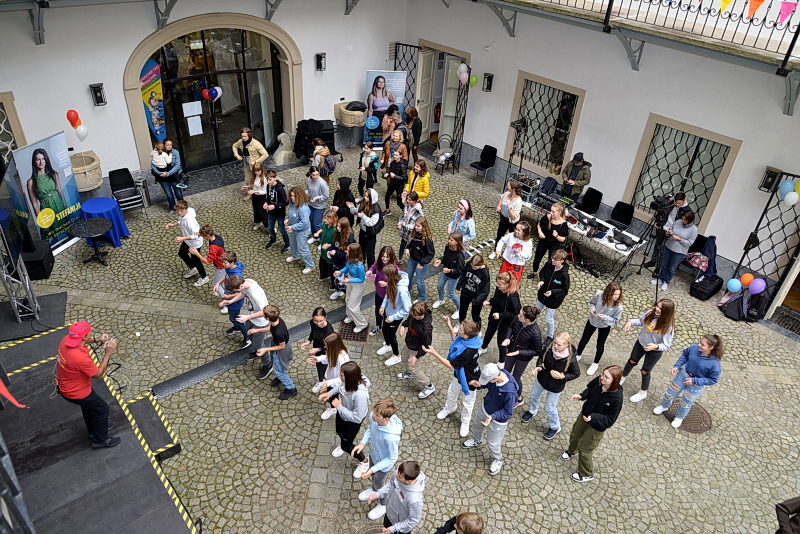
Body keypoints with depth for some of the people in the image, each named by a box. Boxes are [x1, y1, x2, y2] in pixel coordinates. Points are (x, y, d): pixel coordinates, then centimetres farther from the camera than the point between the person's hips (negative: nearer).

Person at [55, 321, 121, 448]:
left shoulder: (66, 339, -19)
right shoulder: (81, 358, -42)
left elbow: (79, 341, 9)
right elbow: (98, 374, -23)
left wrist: (96, 339, -6)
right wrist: (108, 354, -25)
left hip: (64, 384, 8)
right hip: (76, 393, -8)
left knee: (88, 404, 31)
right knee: (102, 408, 14)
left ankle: (94, 430, 55)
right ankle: (100, 439, 32)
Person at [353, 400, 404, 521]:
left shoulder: (391, 438, -46)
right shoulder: (374, 418, -28)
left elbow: (392, 458, -27)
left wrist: (373, 470, -26)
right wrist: (363, 443, -14)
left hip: (383, 463, -5)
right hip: (373, 453, 5)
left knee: (378, 483, 23)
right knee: (373, 475, 34)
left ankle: (384, 505, 55)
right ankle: (374, 490, 68)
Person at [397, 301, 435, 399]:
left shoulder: (426, 328, -42)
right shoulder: (414, 315, -22)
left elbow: (426, 345, -29)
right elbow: (408, 320, 4)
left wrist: (417, 356, -25)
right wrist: (403, 325, -15)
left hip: (416, 349, -8)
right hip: (408, 343, 8)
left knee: (413, 368, 8)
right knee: (405, 359, 31)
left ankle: (429, 386, 28)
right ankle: (409, 373, 63)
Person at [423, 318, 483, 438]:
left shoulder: (468, 352, -44)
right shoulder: (466, 339, -21)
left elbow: (451, 365, -32)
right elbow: (455, 340, 5)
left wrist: (434, 353, -33)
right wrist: (449, 325, -6)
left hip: (469, 378, -8)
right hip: (459, 373, 8)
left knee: (467, 402, 19)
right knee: (452, 391, 31)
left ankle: (465, 422, 46)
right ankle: (449, 408, 61)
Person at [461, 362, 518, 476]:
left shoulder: (510, 392, -42)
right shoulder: (496, 373, -25)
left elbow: (508, 412, -27)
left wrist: (492, 416, -39)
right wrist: (479, 385, -22)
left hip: (497, 420, -6)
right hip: (485, 408, 7)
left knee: (493, 443, 15)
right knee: (476, 426, 32)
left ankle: (497, 460, 48)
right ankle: (477, 441, 66)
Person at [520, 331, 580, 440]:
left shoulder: (571, 359, -34)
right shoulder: (549, 349, -27)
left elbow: (576, 374, -14)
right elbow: (541, 357, -4)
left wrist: (562, 376, -27)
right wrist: (538, 367, -22)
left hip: (556, 386, -4)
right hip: (542, 378, 4)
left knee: (550, 408, 13)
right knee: (534, 395, 29)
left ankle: (554, 427, 45)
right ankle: (532, 411, 63)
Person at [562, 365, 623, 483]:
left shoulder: (616, 398, -37)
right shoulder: (598, 381, -24)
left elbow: (609, 420, -26)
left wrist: (593, 418, -37)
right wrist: (581, 396, -17)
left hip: (597, 426, -6)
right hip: (585, 415, 6)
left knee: (584, 449, 12)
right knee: (574, 435, 31)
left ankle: (586, 474, 41)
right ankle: (572, 451, 66)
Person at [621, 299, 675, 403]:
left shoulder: (668, 326, -32)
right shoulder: (651, 313, -22)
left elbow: (666, 346, -26)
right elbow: (640, 320, -1)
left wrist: (656, 346, -45)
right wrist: (631, 322, -20)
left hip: (654, 351, -4)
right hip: (641, 343, 4)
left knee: (645, 371, 12)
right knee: (632, 361, 25)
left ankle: (643, 393, 39)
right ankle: (622, 377, 53)